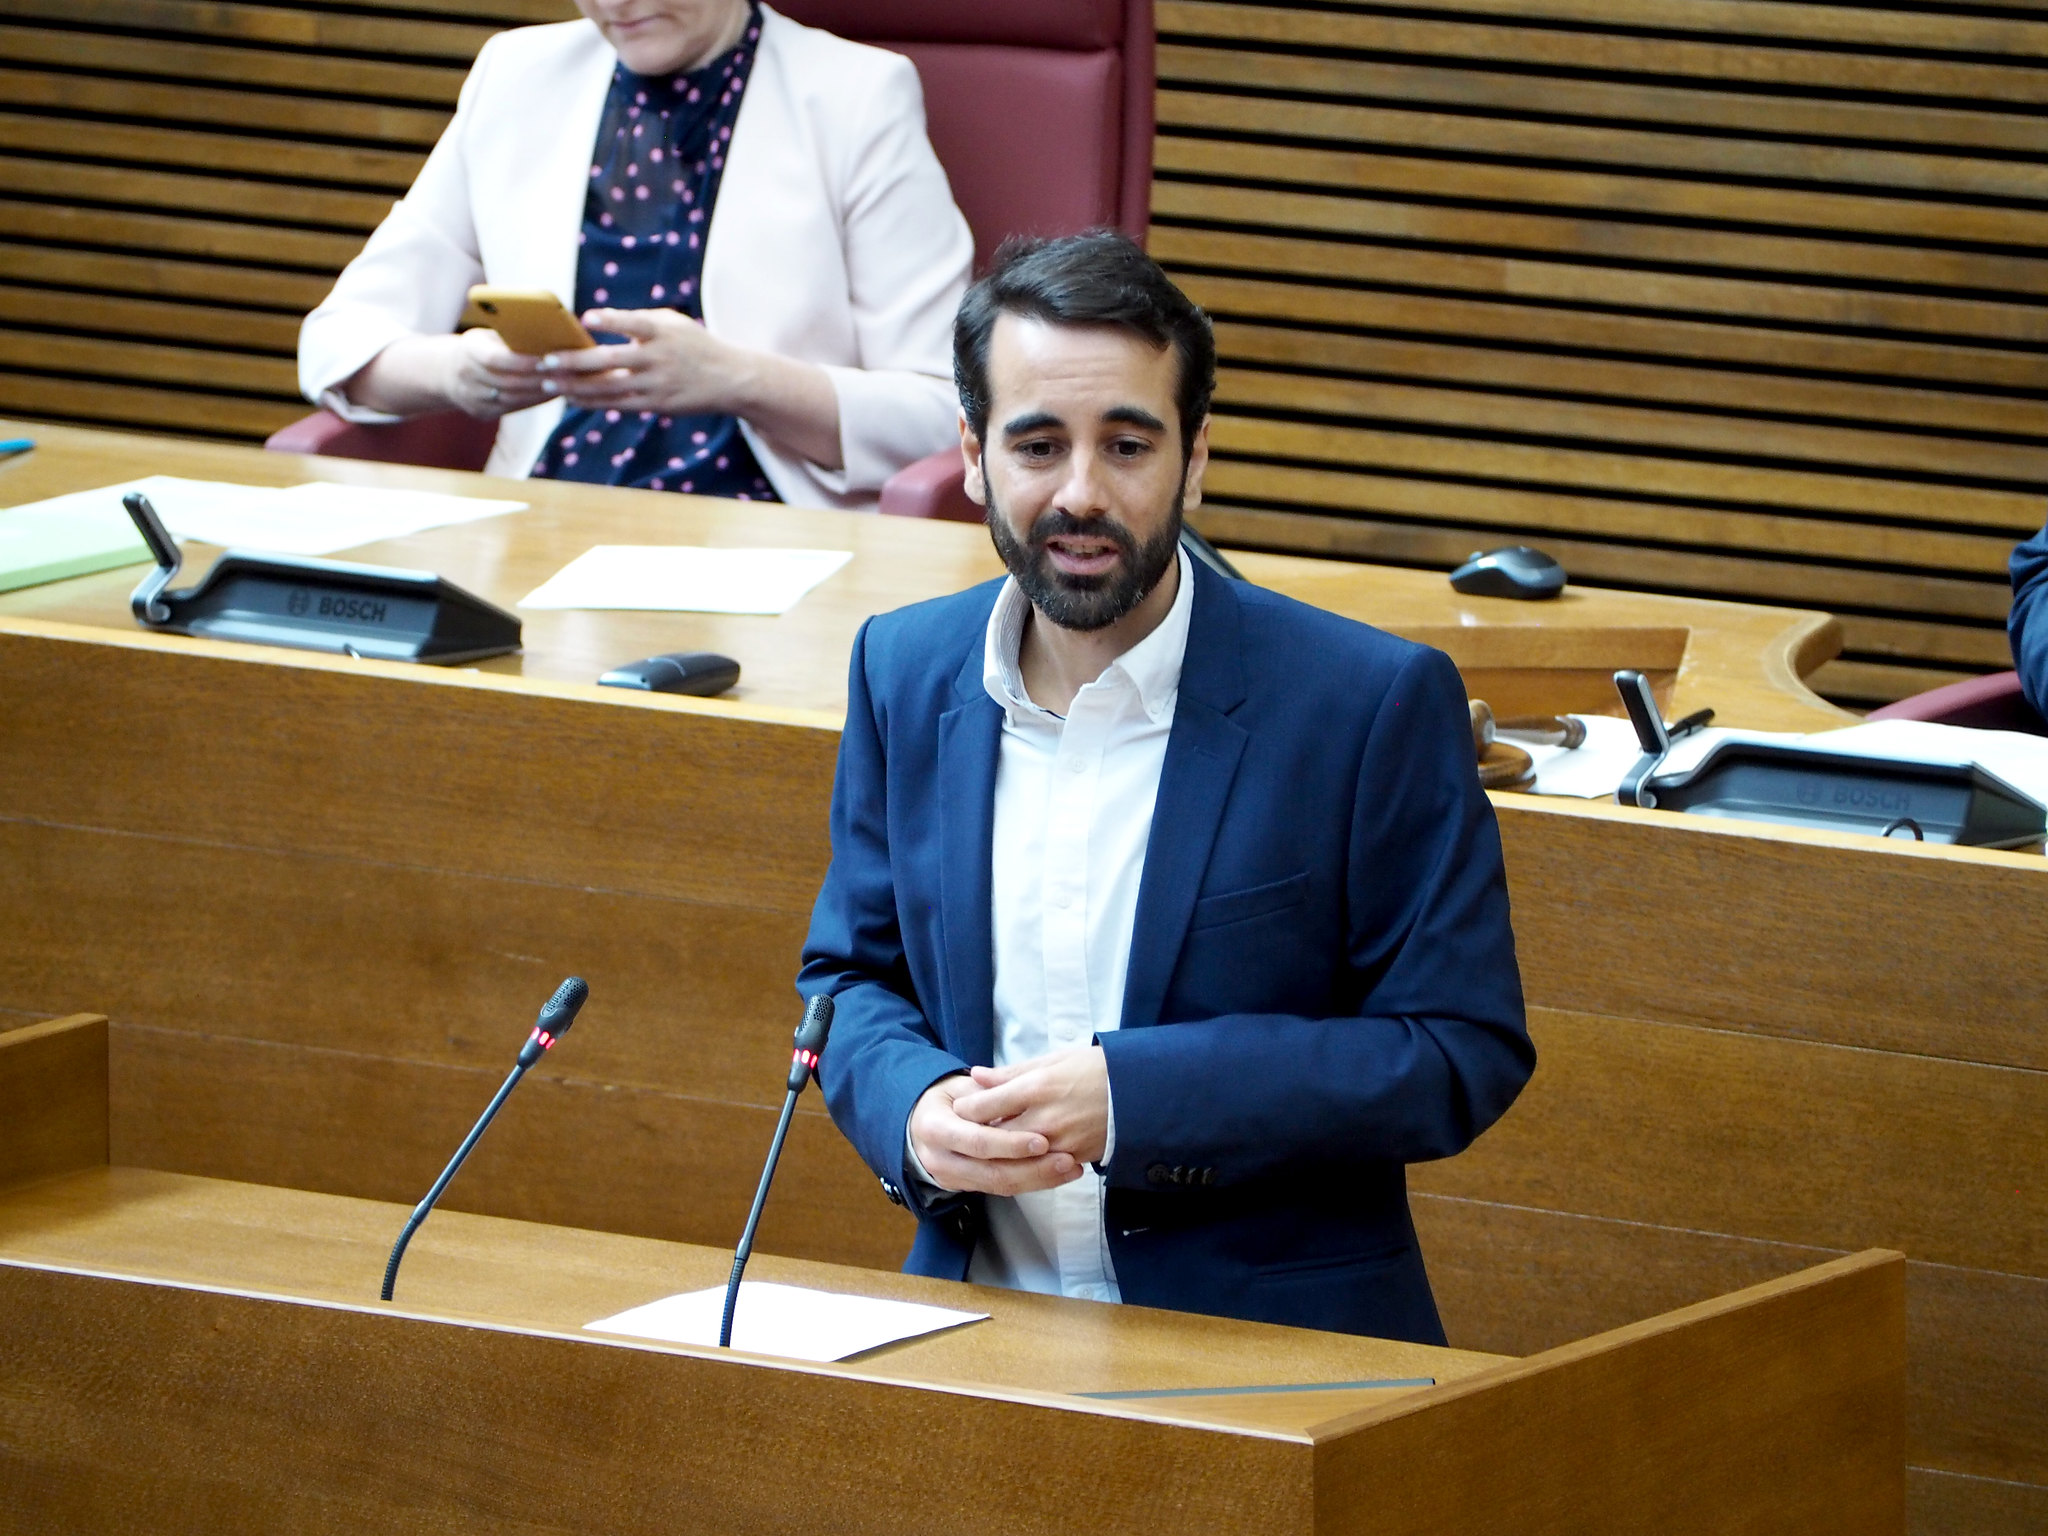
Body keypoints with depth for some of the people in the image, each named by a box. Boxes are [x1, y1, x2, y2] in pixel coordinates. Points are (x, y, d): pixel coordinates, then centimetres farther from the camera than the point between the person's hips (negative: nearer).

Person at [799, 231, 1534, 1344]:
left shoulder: (1373, 703, -7)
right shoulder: (905, 672, 8)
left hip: (1272, 1344, -3)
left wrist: (1129, 1095, -17)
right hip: (975, 1328, 3)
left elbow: (1465, 1054, -7)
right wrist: (918, 1114, -6)